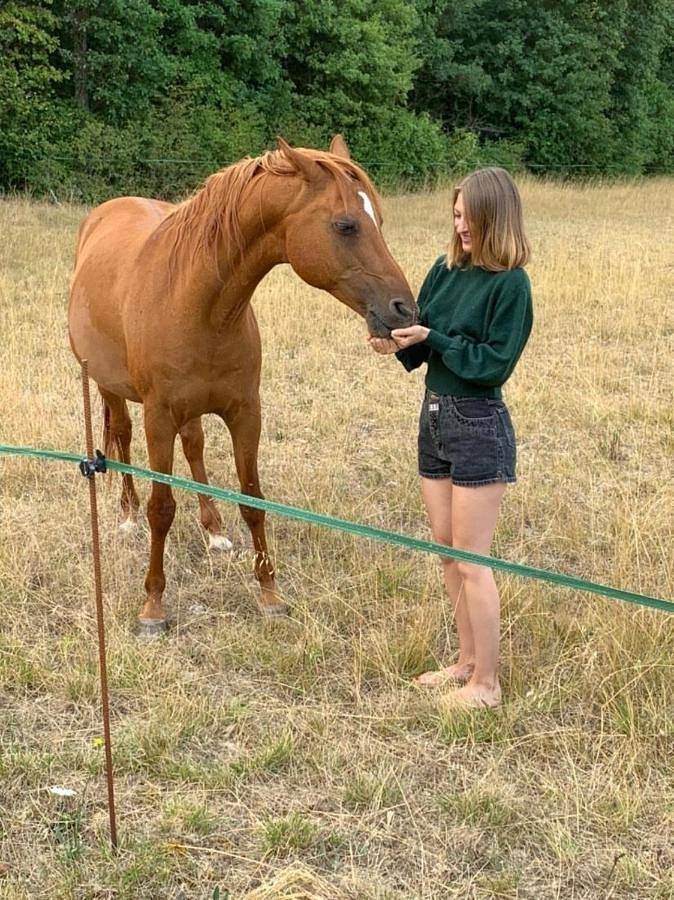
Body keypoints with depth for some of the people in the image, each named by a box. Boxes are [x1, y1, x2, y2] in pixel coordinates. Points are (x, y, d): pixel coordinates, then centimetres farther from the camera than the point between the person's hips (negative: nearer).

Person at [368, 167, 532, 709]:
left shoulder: (511, 284, -14)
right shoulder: (446, 269, 6)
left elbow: (494, 365, -17)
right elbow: (423, 347, 7)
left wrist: (431, 338, -20)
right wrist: (399, 343, -13)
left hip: (479, 425, -8)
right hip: (436, 417, 8)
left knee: (471, 561, -1)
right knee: (447, 552, 16)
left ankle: (487, 683, 13)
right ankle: (468, 660, 31)